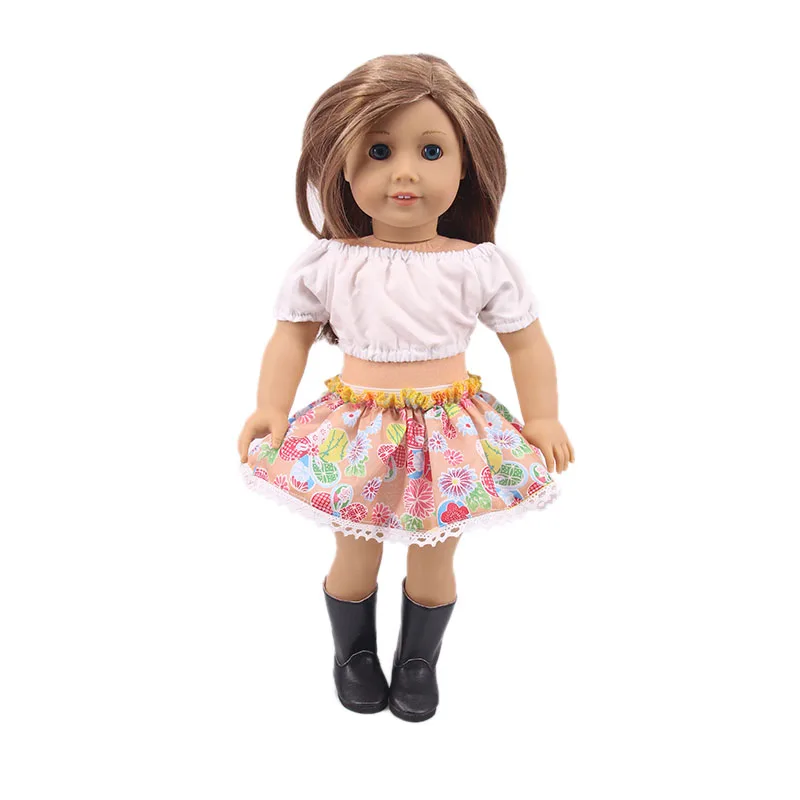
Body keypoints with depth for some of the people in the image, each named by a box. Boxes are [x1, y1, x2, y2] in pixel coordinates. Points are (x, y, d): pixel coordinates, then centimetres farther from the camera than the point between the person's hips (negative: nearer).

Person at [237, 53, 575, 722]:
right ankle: (354, 654, 45)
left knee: (434, 563, 15)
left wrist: (542, 419, -5)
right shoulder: (326, 264, -6)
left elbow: (527, 342, 0)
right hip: (358, 434, 0)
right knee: (356, 556, 16)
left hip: (451, 433, 0)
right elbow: (292, 336, 2)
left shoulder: (482, 265, -8)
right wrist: (271, 409, -5)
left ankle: (418, 662, 43)